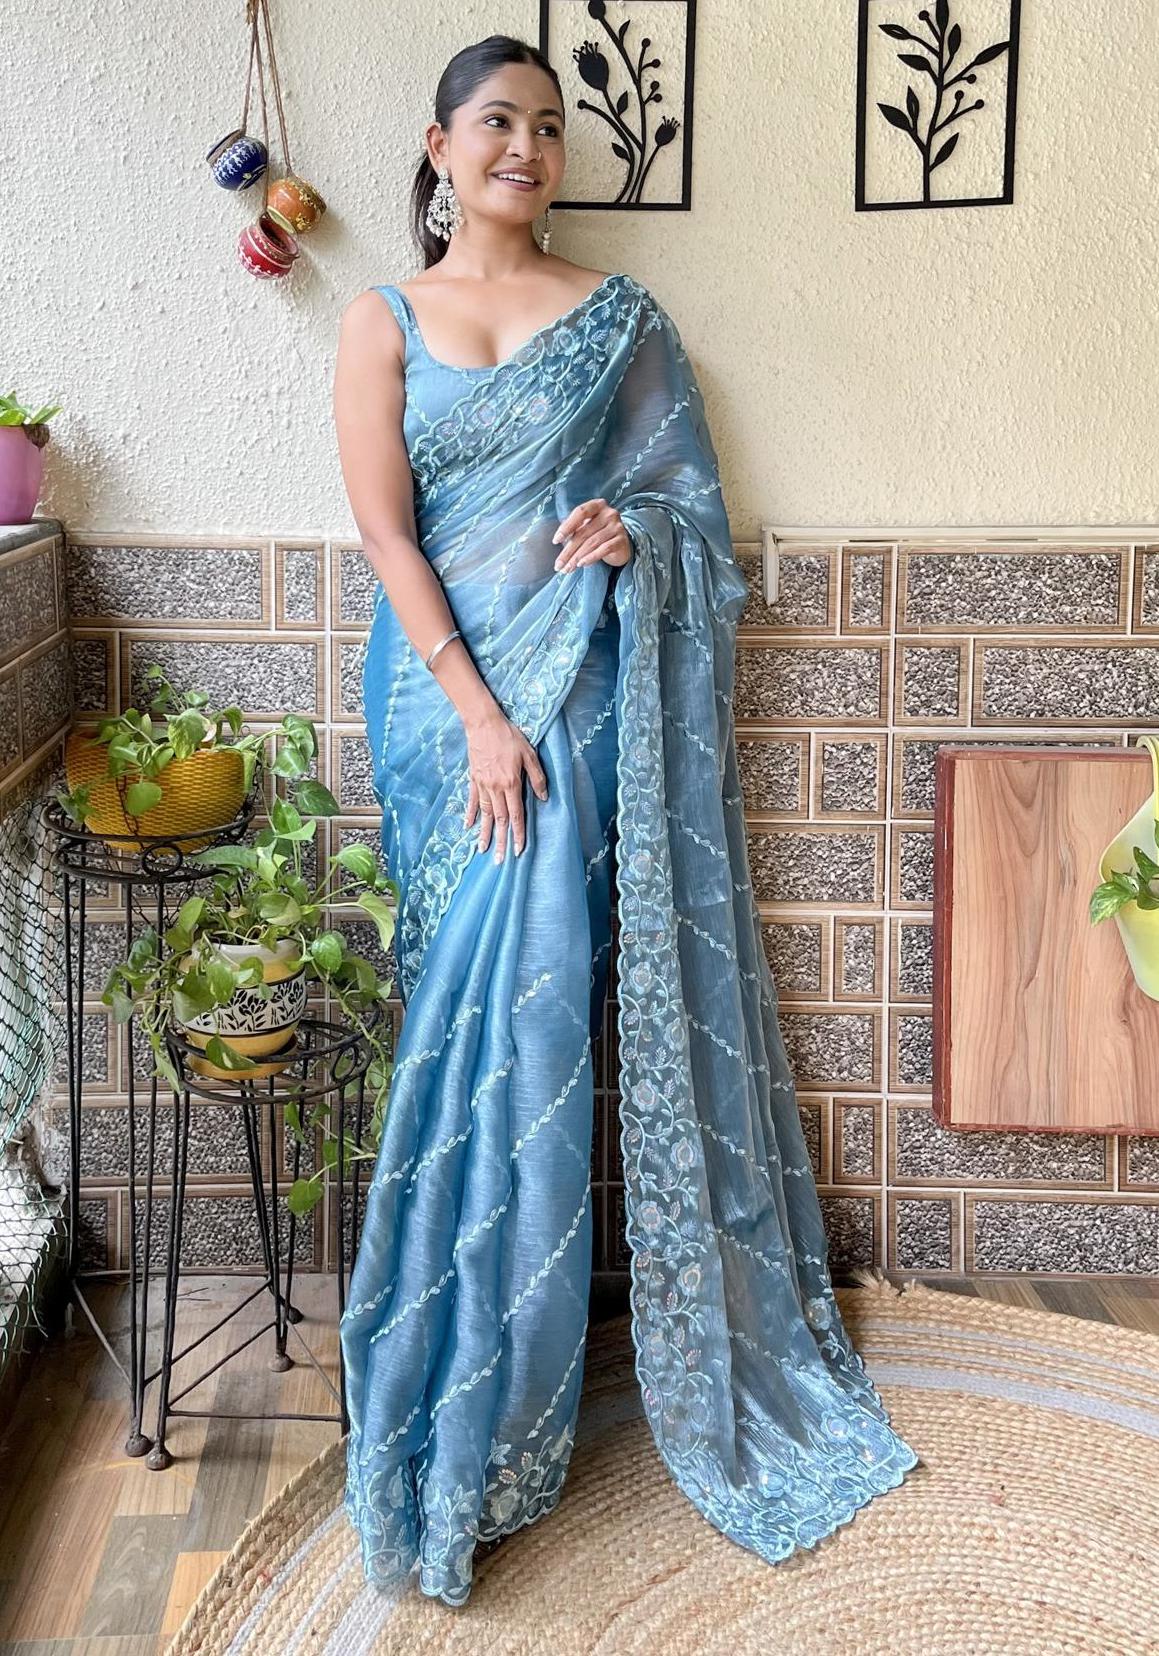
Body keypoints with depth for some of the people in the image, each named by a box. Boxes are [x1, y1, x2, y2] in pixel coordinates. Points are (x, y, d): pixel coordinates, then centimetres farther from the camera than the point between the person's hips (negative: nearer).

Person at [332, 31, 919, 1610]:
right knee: (494, 998, -2)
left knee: (538, 988, -5)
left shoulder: (617, 313, 9)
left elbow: (689, 497, 13)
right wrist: (479, 715, -13)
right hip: (448, 681, 0)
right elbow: (388, 538, -2)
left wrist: (630, 532, -11)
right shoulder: (382, 322, 7)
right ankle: (479, 1403, 11)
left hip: (584, 678, 0)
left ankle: (500, 1393, 10)